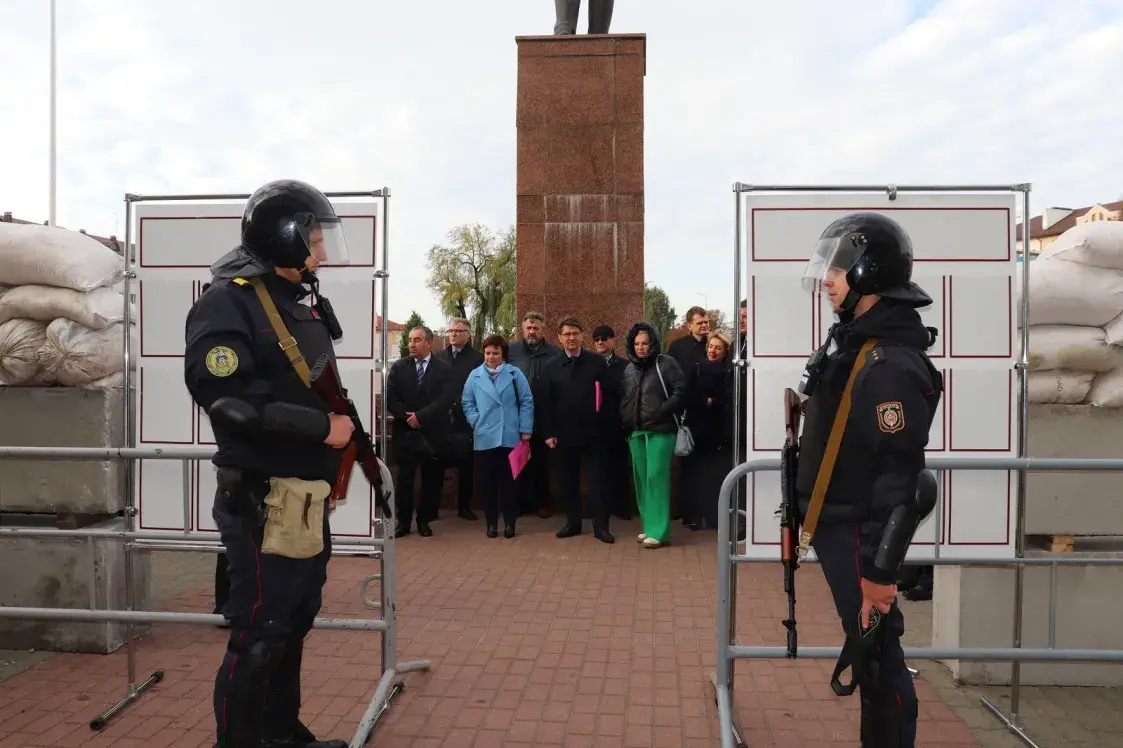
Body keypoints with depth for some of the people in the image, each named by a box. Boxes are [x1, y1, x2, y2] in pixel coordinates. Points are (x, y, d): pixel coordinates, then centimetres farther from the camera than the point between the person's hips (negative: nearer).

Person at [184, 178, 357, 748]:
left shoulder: (301, 307, 16)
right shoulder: (228, 301, -11)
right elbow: (225, 393, -25)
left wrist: (345, 429, 7)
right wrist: (321, 426, -20)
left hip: (307, 498, 9)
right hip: (264, 502, -9)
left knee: (293, 625, 19)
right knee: (258, 637, -1)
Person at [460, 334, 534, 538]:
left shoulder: (515, 374, 2)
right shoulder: (475, 375, 5)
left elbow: (527, 402, 1)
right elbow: (467, 403, 8)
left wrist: (526, 429, -4)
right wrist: (476, 421, -5)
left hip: (509, 437, -1)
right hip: (484, 438, 1)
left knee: (508, 481, 6)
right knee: (487, 482, 6)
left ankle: (509, 522, 16)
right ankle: (491, 522, 16)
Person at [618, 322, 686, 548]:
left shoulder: (666, 363, -2)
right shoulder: (629, 369, 14)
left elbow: (680, 389, -7)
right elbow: (622, 398, 21)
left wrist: (664, 411, -15)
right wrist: (625, 420, 7)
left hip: (659, 431, -6)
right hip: (635, 432, 6)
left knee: (656, 478, -10)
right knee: (641, 479, 8)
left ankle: (659, 531, -5)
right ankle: (648, 527, 18)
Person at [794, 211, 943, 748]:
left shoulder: (890, 362, -21)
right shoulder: (857, 342, 10)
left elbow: (900, 476, -24)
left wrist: (879, 568, -22)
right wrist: (807, 516, 21)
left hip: (859, 534, -10)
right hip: (839, 525, 10)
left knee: (878, 657, 4)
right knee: (869, 652, 20)